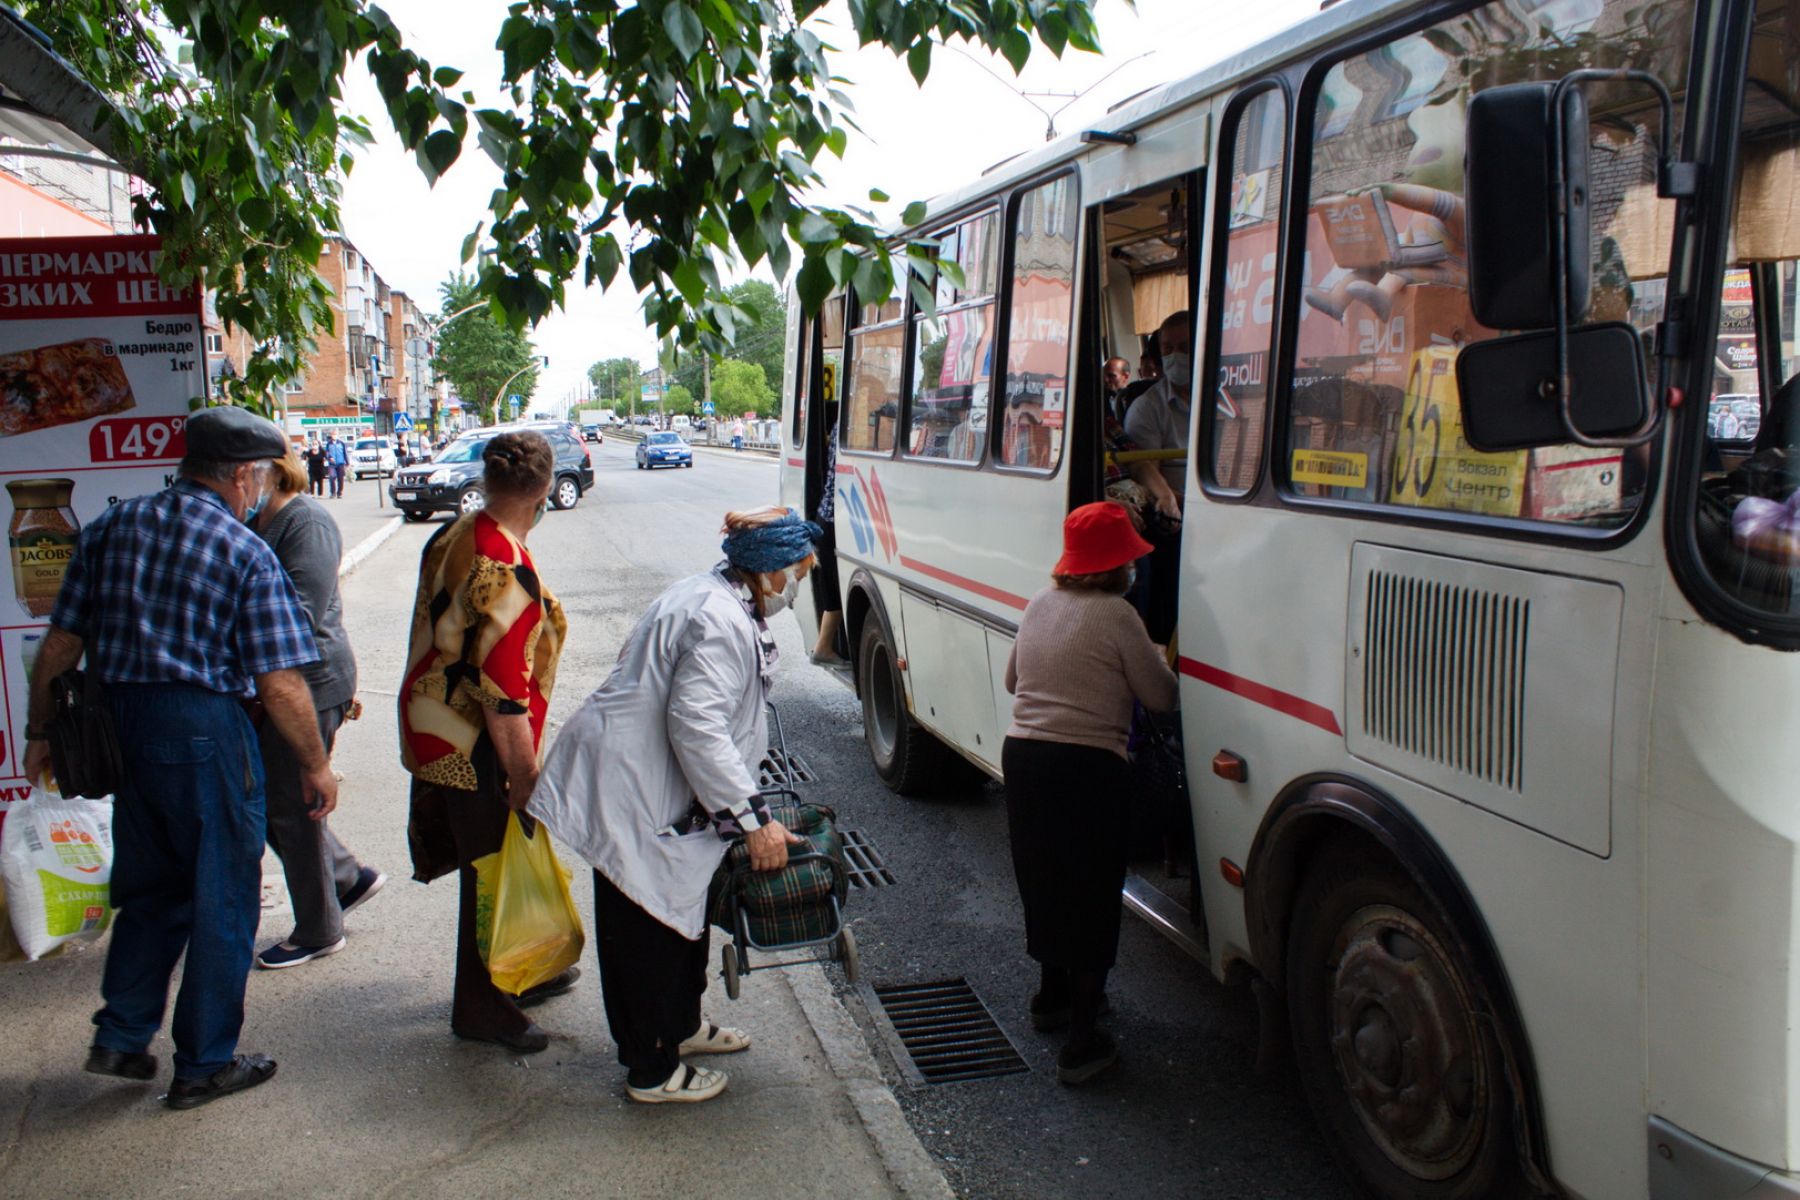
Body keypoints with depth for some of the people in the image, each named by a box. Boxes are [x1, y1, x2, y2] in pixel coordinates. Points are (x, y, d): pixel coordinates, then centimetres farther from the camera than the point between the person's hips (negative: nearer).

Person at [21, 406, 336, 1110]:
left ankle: (121, 1038, 25)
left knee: (150, 886, 23)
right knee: (222, 899, 8)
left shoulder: (111, 528, 5)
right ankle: (205, 1064, 18)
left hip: (119, 727, 6)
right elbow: (280, 684, -13)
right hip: (203, 731, -6)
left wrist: (40, 731, 17)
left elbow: (60, 643, 6)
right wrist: (314, 764, -2)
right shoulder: (247, 554, -11)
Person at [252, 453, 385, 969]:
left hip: (309, 684, -9)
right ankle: (349, 876, 31)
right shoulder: (258, 523, 11)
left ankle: (319, 932, 18)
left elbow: (303, 615, -24)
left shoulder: (308, 523, -17)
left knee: (292, 807, 1)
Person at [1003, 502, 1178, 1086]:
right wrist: (1158, 661, 15)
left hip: (1022, 754, 7)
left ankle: (1053, 995, 40)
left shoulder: (1039, 604, 9)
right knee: (1092, 897, 3)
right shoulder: (1115, 616, -12)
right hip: (1086, 765, -7)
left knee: (1044, 881, 22)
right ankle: (1082, 1043, 5)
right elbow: (1161, 697, -5)